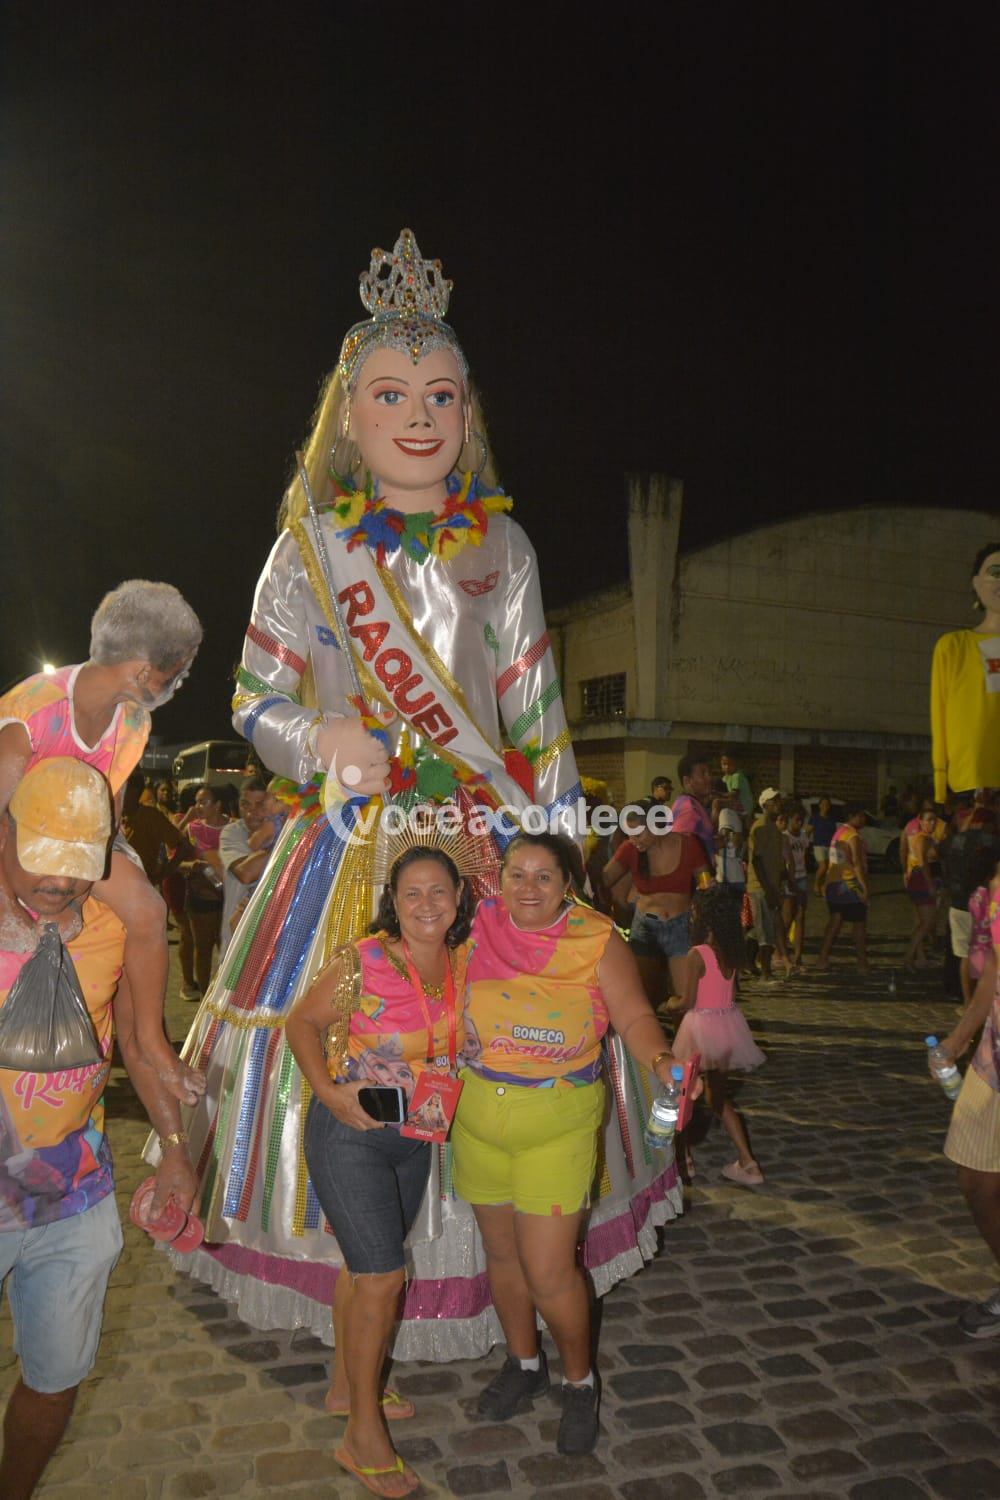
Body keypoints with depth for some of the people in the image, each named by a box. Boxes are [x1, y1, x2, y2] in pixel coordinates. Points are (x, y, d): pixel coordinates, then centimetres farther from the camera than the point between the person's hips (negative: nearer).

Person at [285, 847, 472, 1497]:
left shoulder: (461, 962, -5)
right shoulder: (363, 961, -20)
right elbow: (303, 1023, -11)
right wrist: (329, 1089, -21)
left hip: (415, 1135, 6)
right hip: (349, 1131, -6)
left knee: (365, 1264, 22)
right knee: (383, 1277, -4)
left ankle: (348, 1386, 42)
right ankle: (364, 1437, 15)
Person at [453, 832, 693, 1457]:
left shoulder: (597, 941, -11)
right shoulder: (478, 930, -4)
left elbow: (634, 1016, -12)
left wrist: (661, 1060, -30)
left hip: (558, 1124, -3)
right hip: (479, 1117, 4)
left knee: (548, 1271, -1)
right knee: (501, 1253, 18)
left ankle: (580, 1381, 28)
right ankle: (524, 1364, 45)